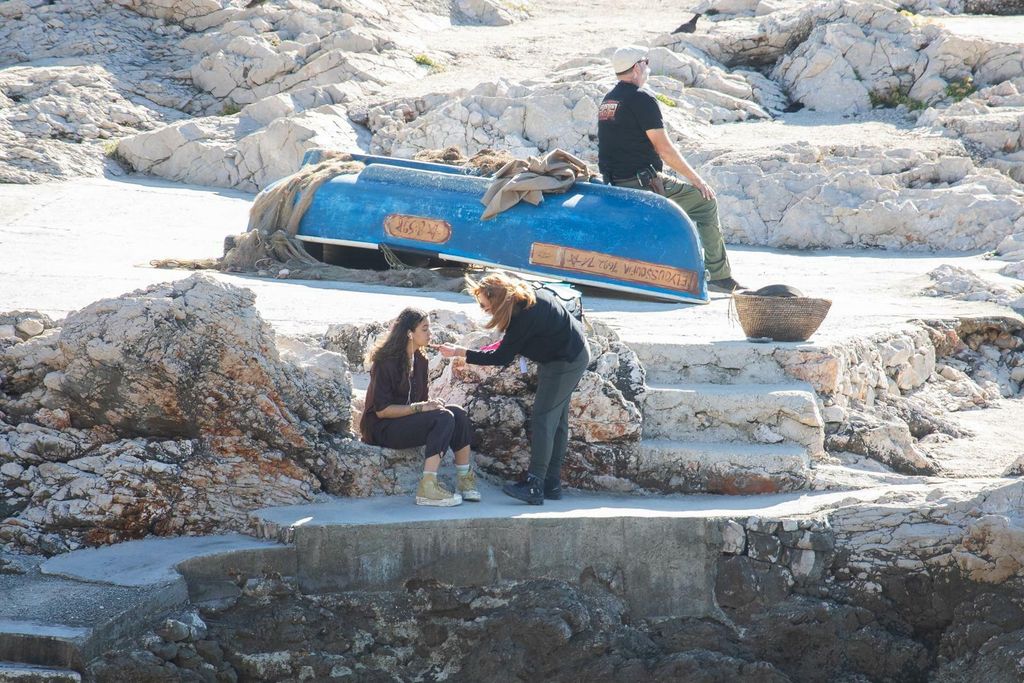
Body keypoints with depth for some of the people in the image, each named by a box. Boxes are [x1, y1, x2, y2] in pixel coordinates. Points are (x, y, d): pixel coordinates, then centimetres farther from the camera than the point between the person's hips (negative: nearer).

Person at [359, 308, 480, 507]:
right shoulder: (386, 362, -15)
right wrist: (419, 408, -24)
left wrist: (431, 404, -8)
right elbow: (382, 410, -19)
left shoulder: (420, 360, 11)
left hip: (408, 419, 8)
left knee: (458, 414, -14)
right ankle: (427, 489, -36)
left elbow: (422, 400, 16)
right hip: (381, 428, -8)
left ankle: (464, 480, -13)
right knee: (443, 418, -28)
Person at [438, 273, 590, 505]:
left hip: (566, 362, -10)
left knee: (543, 420, -12)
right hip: (573, 353, 10)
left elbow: (502, 357, -25)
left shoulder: (524, 317, -31)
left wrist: (458, 352, -22)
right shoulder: (525, 298, -3)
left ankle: (534, 486, -14)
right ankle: (552, 484, 18)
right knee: (556, 420, 13)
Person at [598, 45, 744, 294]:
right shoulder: (642, 99, -13)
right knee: (705, 202, 1)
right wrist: (697, 179, -6)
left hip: (614, 184, 9)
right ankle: (719, 276, -1)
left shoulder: (607, 101, 14)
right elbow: (664, 149, -14)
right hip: (642, 184, -9)